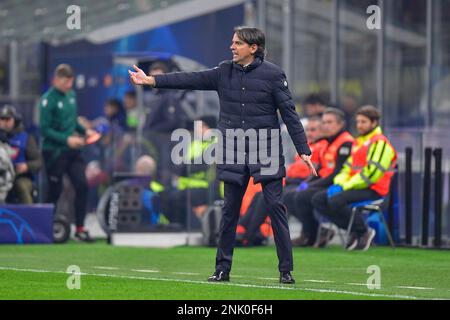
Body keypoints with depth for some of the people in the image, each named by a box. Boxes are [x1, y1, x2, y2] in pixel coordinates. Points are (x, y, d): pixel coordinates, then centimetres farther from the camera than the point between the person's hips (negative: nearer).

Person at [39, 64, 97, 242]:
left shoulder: (71, 95, 8)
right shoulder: (48, 100, -14)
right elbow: (45, 129, -17)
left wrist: (84, 131, 4)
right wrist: (67, 139, -23)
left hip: (73, 151, 6)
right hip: (54, 152, -6)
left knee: (82, 186, -4)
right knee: (55, 192, 2)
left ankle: (80, 229, 2)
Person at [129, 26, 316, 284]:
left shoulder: (272, 74, -4)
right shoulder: (224, 73, 7)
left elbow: (290, 113, -5)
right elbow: (190, 80, 4)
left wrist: (303, 150, -8)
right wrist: (151, 80, -2)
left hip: (266, 151, -4)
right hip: (233, 153, 4)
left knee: (276, 206, -7)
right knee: (230, 210, 8)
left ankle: (286, 270, -3)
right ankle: (223, 268, 15)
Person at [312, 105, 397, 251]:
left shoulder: (380, 143, -9)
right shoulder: (358, 142, 21)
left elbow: (371, 174, -18)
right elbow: (348, 168, 22)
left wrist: (345, 187, -18)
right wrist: (338, 183, 0)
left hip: (373, 190, -10)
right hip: (356, 187, 10)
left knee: (335, 201, -31)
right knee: (318, 199, -3)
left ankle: (364, 231, -10)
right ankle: (354, 230, -3)